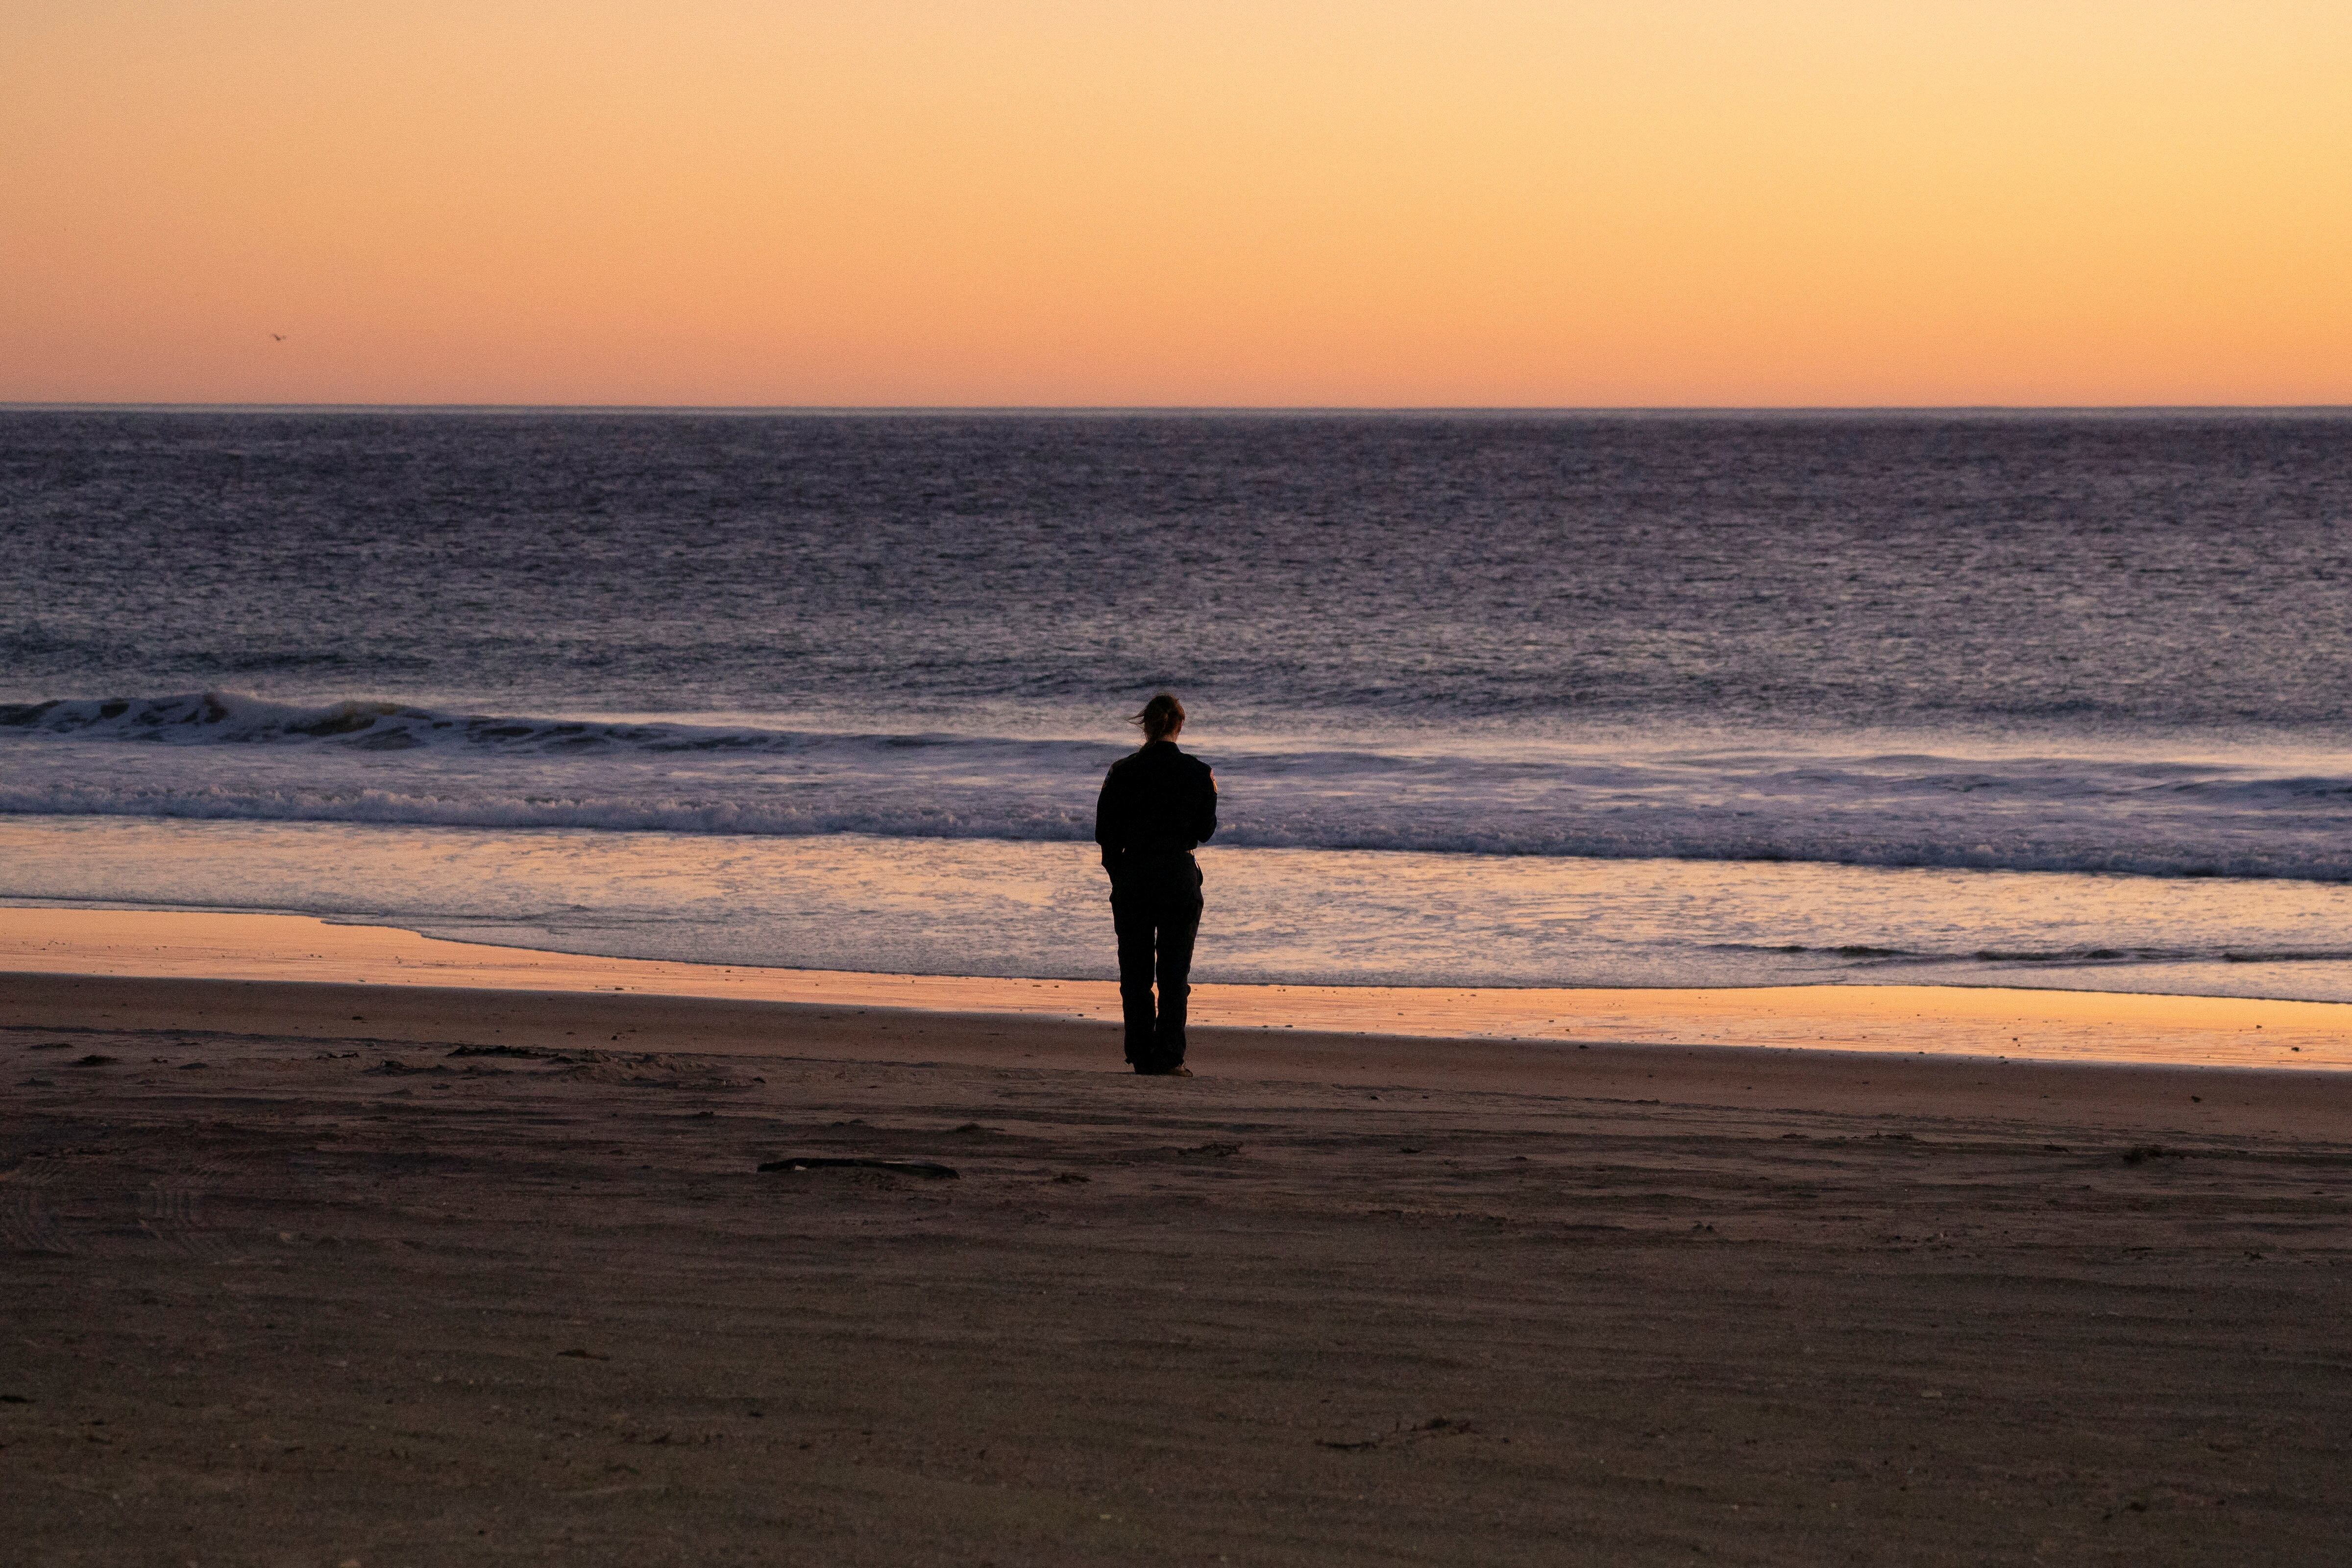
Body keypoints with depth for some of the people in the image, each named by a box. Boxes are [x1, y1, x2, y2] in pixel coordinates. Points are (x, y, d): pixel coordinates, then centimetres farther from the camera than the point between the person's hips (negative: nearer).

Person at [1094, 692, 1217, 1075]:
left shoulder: (1122, 772, -4)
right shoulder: (1197, 773, -6)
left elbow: (1104, 832, -2)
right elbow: (1204, 831, 3)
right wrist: (1210, 794, 19)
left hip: (1132, 879, 1)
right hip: (1179, 878, -1)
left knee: (1135, 973, 8)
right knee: (1174, 972, 5)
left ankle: (1142, 1056, 8)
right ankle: (1169, 1055, -1)